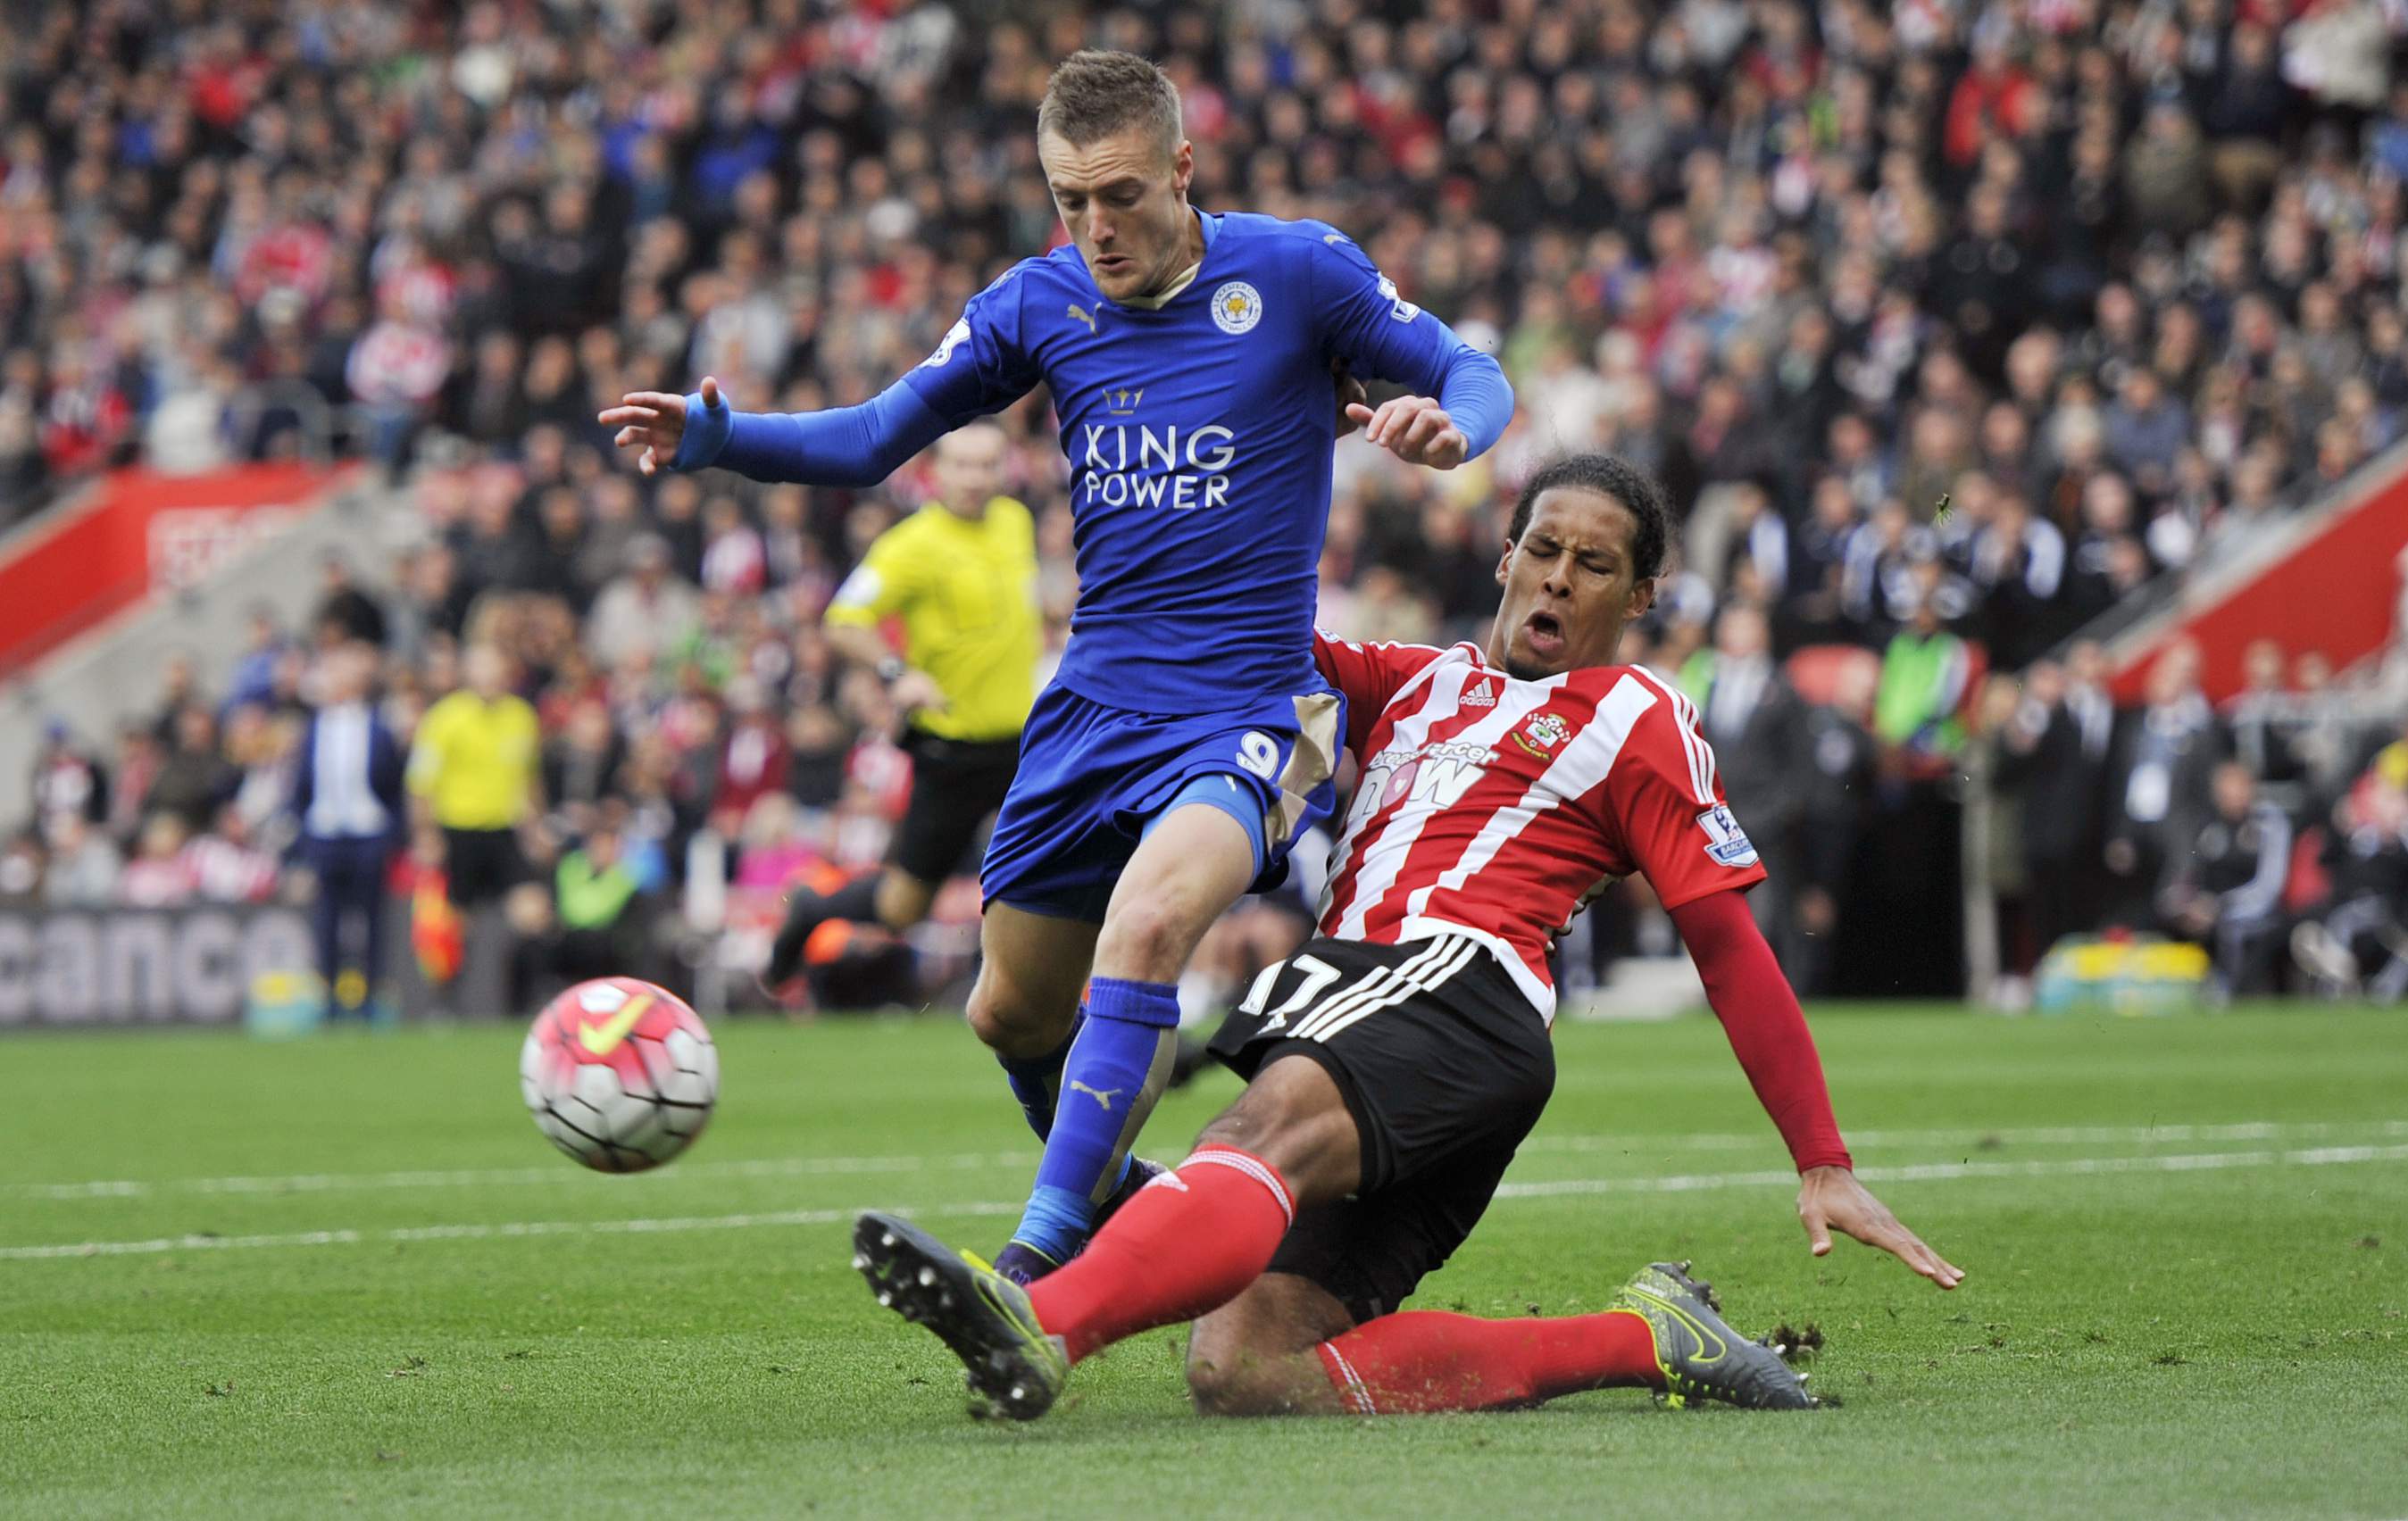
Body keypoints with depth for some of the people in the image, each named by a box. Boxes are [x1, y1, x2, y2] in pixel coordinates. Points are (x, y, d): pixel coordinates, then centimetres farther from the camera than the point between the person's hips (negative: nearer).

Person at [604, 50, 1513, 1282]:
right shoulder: (1042, 302, 5)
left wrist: (1448, 422, -23)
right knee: (1011, 1015, 12)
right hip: (1094, 707, 6)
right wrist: (716, 440, -11)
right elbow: (872, 439, 6)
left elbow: (1474, 378, 2)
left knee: (1146, 919, -32)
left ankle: (1037, 1262, -32)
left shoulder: (1294, 270, -5)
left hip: (1248, 713, -6)